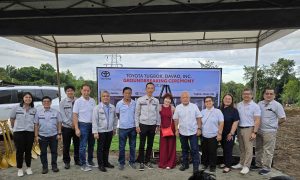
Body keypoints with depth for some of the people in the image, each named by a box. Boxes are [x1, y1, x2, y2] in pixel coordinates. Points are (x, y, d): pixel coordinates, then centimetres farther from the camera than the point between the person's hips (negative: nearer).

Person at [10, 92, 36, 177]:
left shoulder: (34, 110, 1)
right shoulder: (17, 108, -2)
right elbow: (12, 119, 10)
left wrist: (36, 133, 6)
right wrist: (14, 128, 15)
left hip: (30, 132, 1)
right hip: (18, 132, -1)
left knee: (28, 151, 11)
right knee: (20, 151, 6)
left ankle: (28, 168, 26)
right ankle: (19, 169, 22)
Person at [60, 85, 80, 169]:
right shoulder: (62, 102, -1)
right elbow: (63, 115, -5)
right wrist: (71, 124, -12)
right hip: (66, 127, -1)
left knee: (77, 144, 11)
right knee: (66, 146, 8)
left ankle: (77, 160, 27)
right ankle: (66, 162, 23)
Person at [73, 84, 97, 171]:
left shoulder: (93, 101, 5)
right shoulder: (78, 101, -8)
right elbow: (75, 115, -10)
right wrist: (77, 128, -15)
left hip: (92, 124, 5)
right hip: (83, 125, -5)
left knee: (91, 144, 15)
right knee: (83, 145, 1)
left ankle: (90, 161, 30)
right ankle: (83, 164, 13)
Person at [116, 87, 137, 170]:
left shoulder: (134, 103, -2)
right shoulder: (119, 103, -5)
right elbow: (117, 114, 8)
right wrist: (123, 120, 8)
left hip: (132, 127, 1)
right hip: (122, 128, -1)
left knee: (132, 146, 11)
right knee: (122, 147, 7)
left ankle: (132, 162, 25)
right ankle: (121, 163, 20)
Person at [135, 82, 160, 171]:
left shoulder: (156, 101, 4)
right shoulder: (140, 100, -3)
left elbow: (157, 113, 10)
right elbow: (137, 113, -1)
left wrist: (158, 124, 8)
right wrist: (137, 125, -4)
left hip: (153, 125, 3)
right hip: (143, 124, -3)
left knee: (150, 144, 11)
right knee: (142, 144, 3)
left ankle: (147, 161, 26)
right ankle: (141, 162, 16)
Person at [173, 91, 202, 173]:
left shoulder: (194, 106, -3)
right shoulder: (178, 107, 0)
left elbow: (198, 118, -1)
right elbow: (176, 119, 3)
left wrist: (199, 128, -6)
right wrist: (176, 129, 0)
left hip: (193, 132, -2)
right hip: (182, 132, 2)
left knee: (194, 150, 0)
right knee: (184, 149, 15)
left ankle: (196, 166, 9)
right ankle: (185, 164, 27)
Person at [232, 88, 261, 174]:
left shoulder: (255, 106, -7)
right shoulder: (238, 105, 7)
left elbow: (257, 121, -10)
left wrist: (254, 132, -15)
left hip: (249, 129, -5)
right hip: (239, 128, 5)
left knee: (248, 148, 0)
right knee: (242, 148, 14)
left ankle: (246, 166, 7)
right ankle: (241, 163, 24)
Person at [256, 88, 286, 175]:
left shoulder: (277, 105, -7)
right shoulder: (260, 104, 8)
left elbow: (283, 119, -6)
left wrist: (273, 124, 0)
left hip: (270, 131, -5)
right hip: (259, 131, 6)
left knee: (268, 150, 0)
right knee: (258, 148, 15)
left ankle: (266, 167, 11)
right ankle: (258, 164, 29)